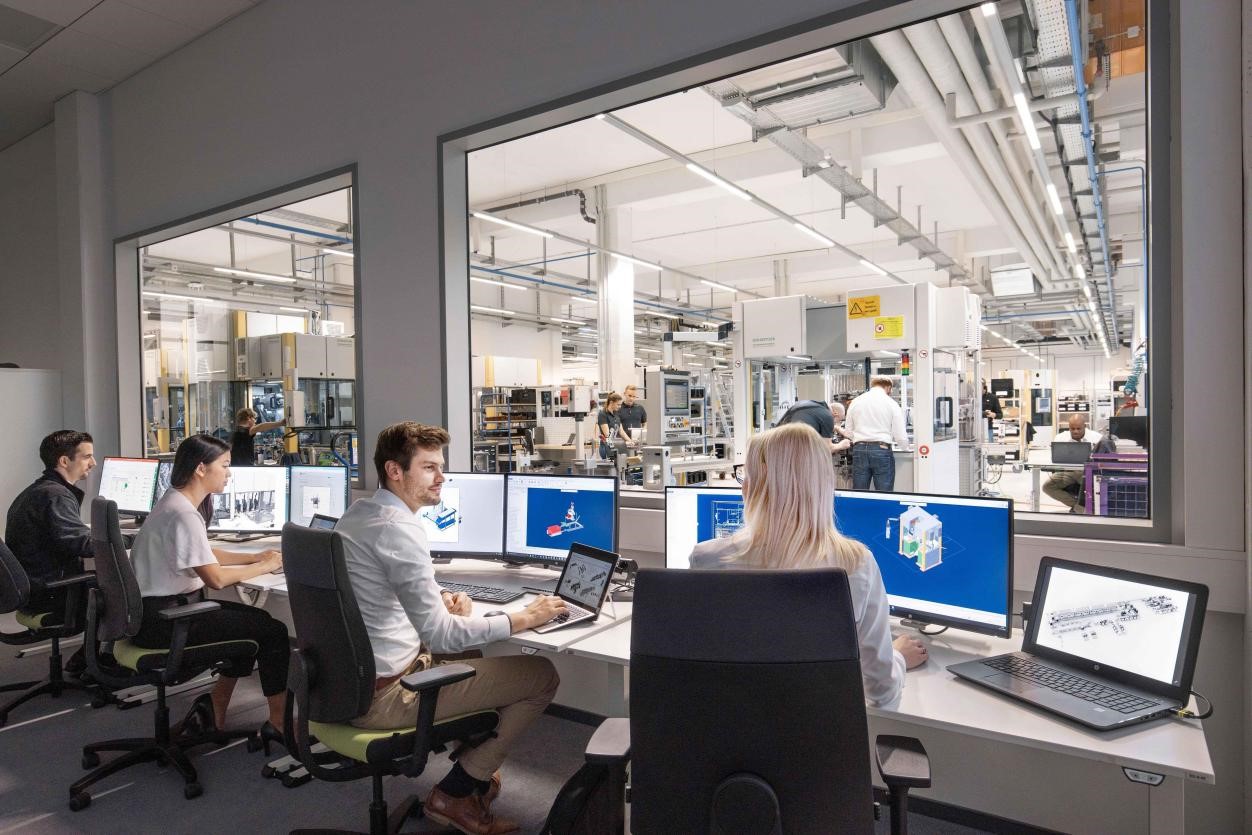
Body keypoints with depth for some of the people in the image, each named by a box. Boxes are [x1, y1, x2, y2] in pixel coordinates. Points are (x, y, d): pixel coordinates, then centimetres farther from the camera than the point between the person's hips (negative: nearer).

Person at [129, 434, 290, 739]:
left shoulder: (175, 502, 9)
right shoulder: (183, 514, -23)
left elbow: (205, 555, 19)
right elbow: (215, 578, -24)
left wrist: (255, 557, 8)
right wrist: (264, 567, -9)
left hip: (158, 608, 10)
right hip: (161, 619, -10)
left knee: (254, 620, 17)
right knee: (272, 630, -7)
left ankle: (216, 704, 22)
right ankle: (279, 722, 4)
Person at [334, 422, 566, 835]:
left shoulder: (356, 514, 6)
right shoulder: (398, 529, -25)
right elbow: (439, 636, -26)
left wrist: (440, 599, 3)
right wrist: (523, 618, -16)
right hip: (385, 696, -10)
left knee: (479, 657, 28)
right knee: (543, 675, -4)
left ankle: (475, 770, 25)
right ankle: (454, 794, 10)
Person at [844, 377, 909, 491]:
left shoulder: (855, 402, 8)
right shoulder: (891, 404, 0)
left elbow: (848, 431, 11)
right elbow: (900, 436, -1)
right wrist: (906, 447, 20)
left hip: (859, 449, 3)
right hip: (882, 450, -3)